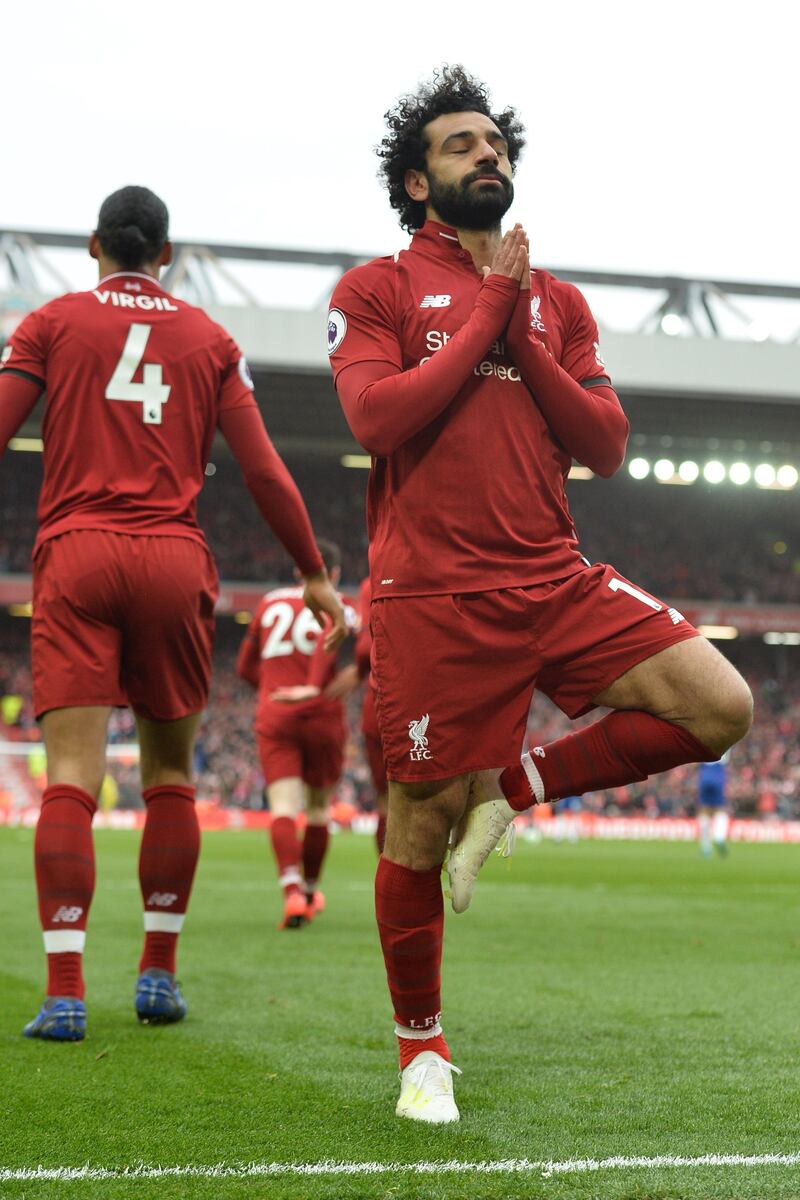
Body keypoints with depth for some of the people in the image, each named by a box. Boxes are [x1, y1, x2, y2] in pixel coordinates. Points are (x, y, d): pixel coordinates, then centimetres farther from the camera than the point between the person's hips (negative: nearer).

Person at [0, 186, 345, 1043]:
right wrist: (314, 574, 18)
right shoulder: (208, 339, 13)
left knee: (71, 778, -7)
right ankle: (158, 974, 16)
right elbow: (264, 471, 8)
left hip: (75, 557, -1)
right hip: (173, 562, 1)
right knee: (170, 773, 14)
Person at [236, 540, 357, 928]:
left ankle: (292, 892, -30)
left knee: (283, 808, -9)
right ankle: (310, 891, 29)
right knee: (318, 807, 16)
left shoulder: (271, 602, 16)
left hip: (274, 720, 2)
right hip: (321, 717, -1)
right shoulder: (339, 605, 5)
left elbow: (246, 667, 22)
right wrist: (315, 688, -24)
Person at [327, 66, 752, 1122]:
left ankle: (516, 786, 4)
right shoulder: (376, 291, 3)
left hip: (555, 581, 4)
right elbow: (377, 417, -15)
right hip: (434, 598, -4)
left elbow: (605, 447, 6)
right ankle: (421, 1045, 22)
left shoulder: (558, 303, 16)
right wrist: (490, 308, -8)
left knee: (720, 706, -12)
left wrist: (523, 339, -6)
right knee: (420, 829, 1)